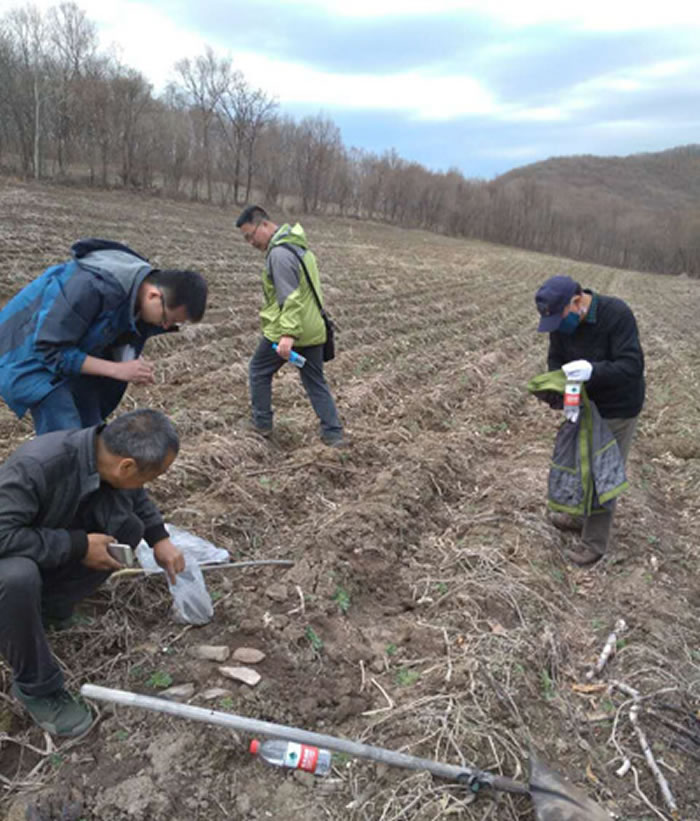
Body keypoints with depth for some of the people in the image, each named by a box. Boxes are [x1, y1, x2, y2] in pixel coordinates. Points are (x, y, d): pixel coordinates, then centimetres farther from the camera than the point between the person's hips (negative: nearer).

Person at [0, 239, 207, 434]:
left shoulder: (142, 284, -10)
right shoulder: (94, 288, -36)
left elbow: (119, 338, 5)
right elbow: (50, 350, -30)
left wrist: (133, 361, -17)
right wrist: (118, 369, -32)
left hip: (71, 353, 8)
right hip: (30, 353, -8)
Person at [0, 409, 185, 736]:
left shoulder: (107, 456, -17)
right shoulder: (36, 466, -38)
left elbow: (136, 496, 5)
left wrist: (159, 538, -3)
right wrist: (78, 546, -32)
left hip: (57, 552, 6)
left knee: (127, 527, -18)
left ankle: (50, 607, 1)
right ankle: (37, 687, -15)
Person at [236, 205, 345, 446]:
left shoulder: (279, 253, -18)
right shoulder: (298, 245, 14)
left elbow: (289, 297, -26)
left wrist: (288, 333, -31)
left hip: (287, 330, -9)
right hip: (313, 328, 9)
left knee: (259, 370, 13)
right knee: (315, 381, 13)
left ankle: (262, 423, 23)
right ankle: (333, 433, 13)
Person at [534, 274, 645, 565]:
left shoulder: (616, 314, -29)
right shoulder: (561, 321, -10)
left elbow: (633, 366, -31)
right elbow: (555, 359, 0)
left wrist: (592, 370, -43)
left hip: (618, 408, -6)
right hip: (585, 402, 7)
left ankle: (594, 543, 12)